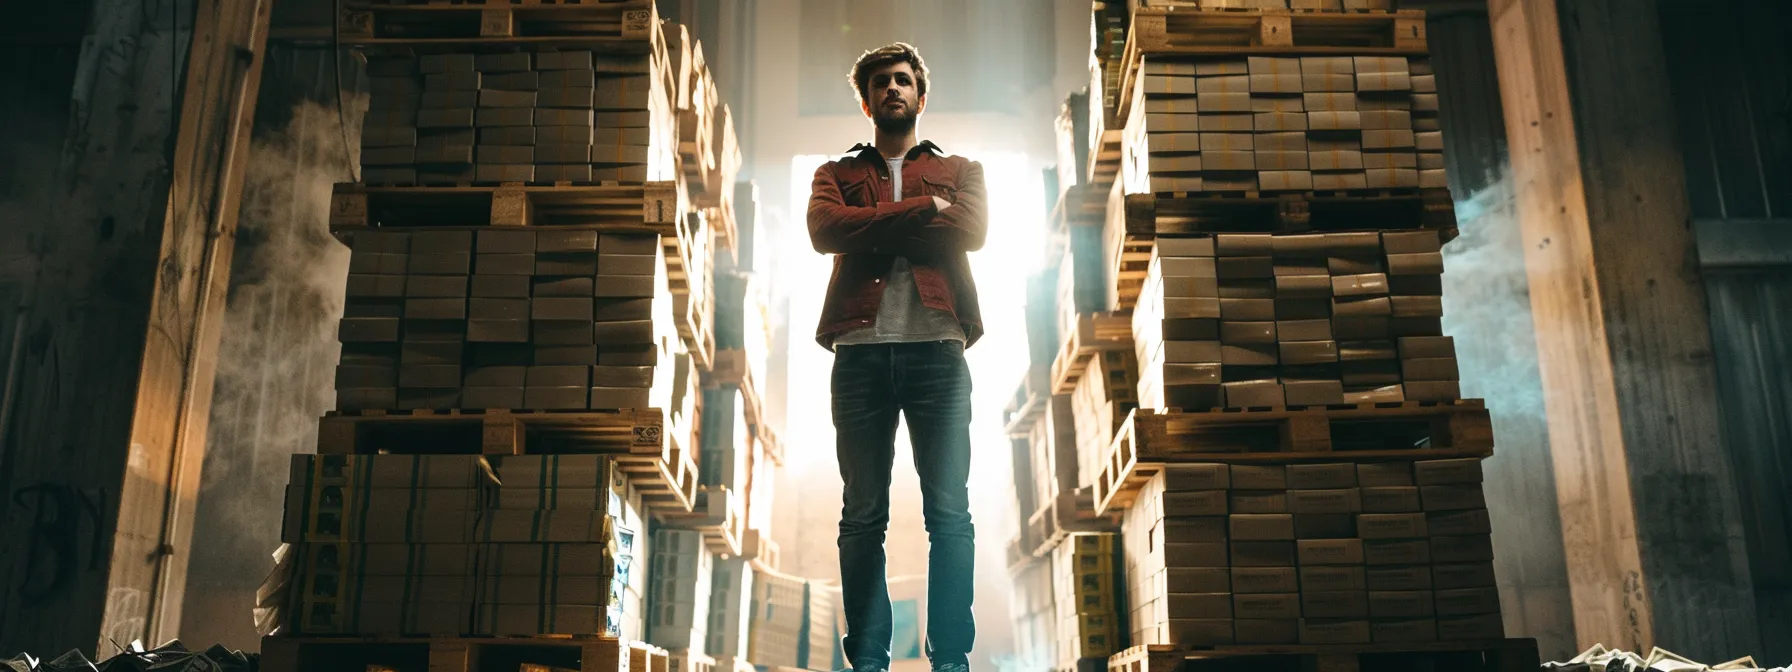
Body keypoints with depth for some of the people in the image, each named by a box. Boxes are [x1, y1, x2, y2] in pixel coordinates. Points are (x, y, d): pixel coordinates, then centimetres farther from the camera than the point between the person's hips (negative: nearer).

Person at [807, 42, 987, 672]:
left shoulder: (959, 170, 20)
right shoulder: (836, 173, 21)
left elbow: (973, 230, -2)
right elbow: (825, 229, -3)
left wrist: (873, 227, -3)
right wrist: (922, 209, -7)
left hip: (937, 349, 0)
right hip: (862, 352, 1)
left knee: (950, 512, -5)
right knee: (863, 515, 1)